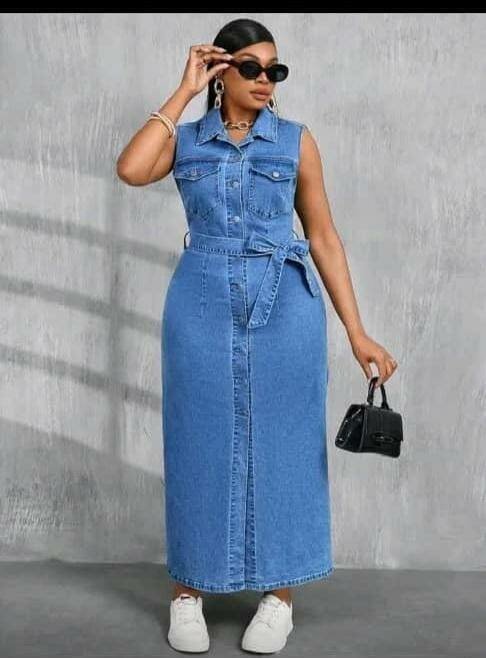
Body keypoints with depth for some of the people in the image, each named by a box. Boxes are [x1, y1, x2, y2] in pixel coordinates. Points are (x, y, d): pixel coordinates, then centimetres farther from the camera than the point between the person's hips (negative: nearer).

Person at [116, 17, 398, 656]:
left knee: (282, 445, 5)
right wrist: (184, 91, -7)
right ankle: (187, 593, 21)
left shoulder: (296, 140, 4)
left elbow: (323, 237, 3)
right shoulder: (187, 139, 6)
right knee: (202, 445, 6)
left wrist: (357, 332, -1)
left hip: (286, 307, 0)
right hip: (202, 308, 1)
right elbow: (131, 170, -15)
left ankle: (279, 596, 19)